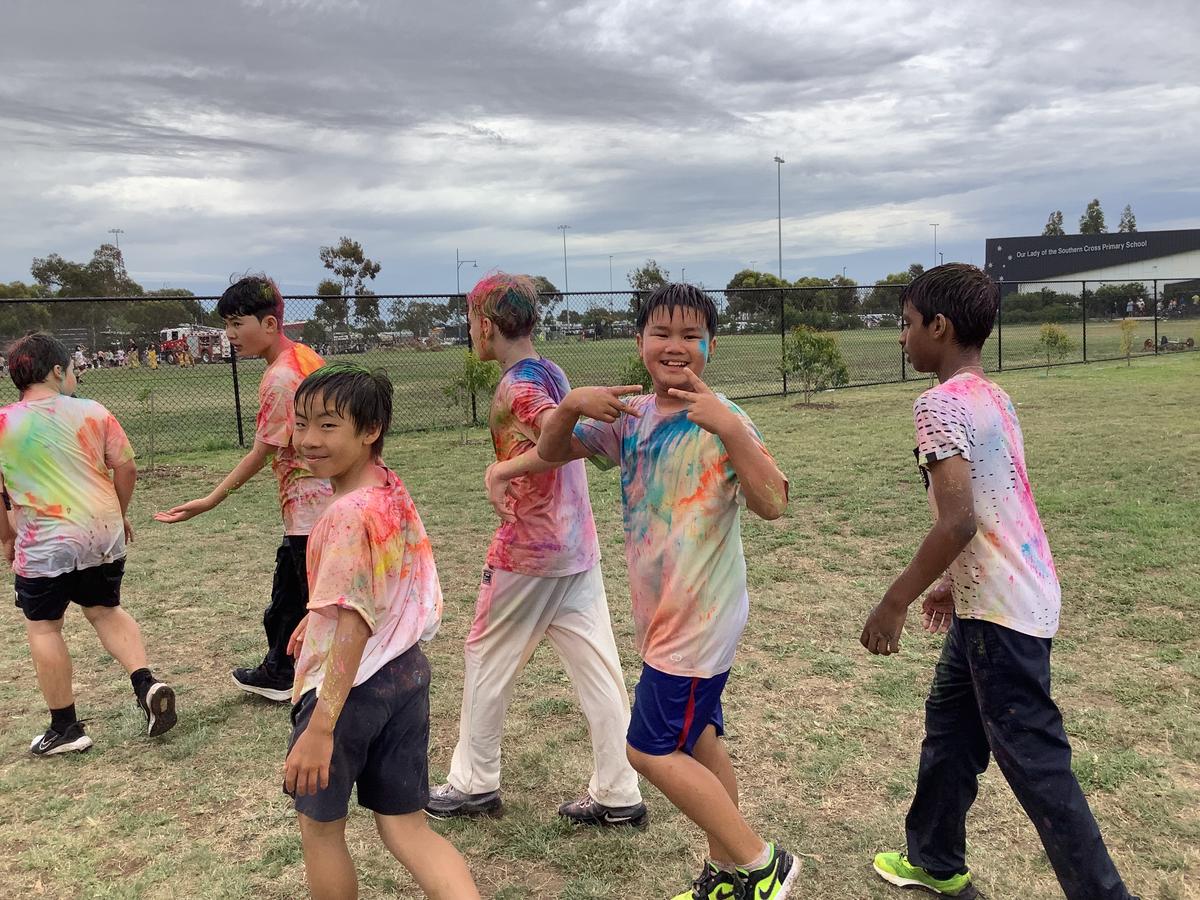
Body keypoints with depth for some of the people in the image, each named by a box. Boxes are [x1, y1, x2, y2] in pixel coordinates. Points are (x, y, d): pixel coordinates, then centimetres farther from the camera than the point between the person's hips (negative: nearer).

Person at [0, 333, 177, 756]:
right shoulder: (92, 412, -3)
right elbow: (126, 468, 0)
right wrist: (120, 514, 15)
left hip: (44, 546, -2)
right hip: (104, 535, 3)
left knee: (43, 628, 12)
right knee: (106, 612, 21)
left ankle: (65, 728, 18)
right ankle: (147, 684, 4)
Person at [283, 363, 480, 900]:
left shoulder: (349, 515, -23)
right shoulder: (393, 493, 3)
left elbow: (354, 626, -27)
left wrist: (320, 727, -27)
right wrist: (317, 617, 33)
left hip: (351, 686, -8)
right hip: (407, 673, 8)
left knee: (319, 827, 17)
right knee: (405, 830, 14)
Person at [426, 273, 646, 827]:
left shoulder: (517, 386, -16)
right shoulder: (550, 373, 10)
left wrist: (499, 470, -24)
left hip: (527, 550, -8)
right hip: (577, 546, 8)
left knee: (487, 657, 11)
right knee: (596, 666, 8)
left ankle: (474, 783, 26)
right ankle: (618, 796, 16)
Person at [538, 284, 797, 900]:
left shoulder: (720, 420, -17)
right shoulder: (630, 415, 3)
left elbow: (772, 504, -27)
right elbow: (551, 452, 3)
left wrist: (729, 427, -38)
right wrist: (572, 404, -17)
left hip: (701, 617, -7)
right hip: (665, 613, 7)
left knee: (650, 749, -1)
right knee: (697, 739, 18)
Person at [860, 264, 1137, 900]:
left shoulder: (942, 403, -18)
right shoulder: (993, 398, 10)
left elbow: (958, 521, -26)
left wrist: (894, 603, -18)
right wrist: (955, 584, 24)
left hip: (999, 609, -10)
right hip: (1011, 595, 10)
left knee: (1032, 760, 1)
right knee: (949, 721, 21)